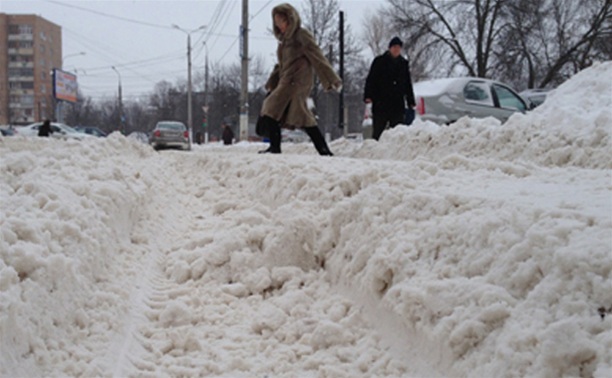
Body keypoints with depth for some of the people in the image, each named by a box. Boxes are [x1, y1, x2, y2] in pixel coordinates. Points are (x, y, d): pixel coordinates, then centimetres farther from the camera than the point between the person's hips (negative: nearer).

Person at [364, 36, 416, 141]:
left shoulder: (404, 63, 15)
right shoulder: (379, 61, 4)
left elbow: (408, 84, 20)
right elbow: (370, 80, -1)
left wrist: (411, 102, 14)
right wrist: (368, 96, -14)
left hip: (398, 105, 4)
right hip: (381, 104, -3)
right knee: (377, 132, -3)